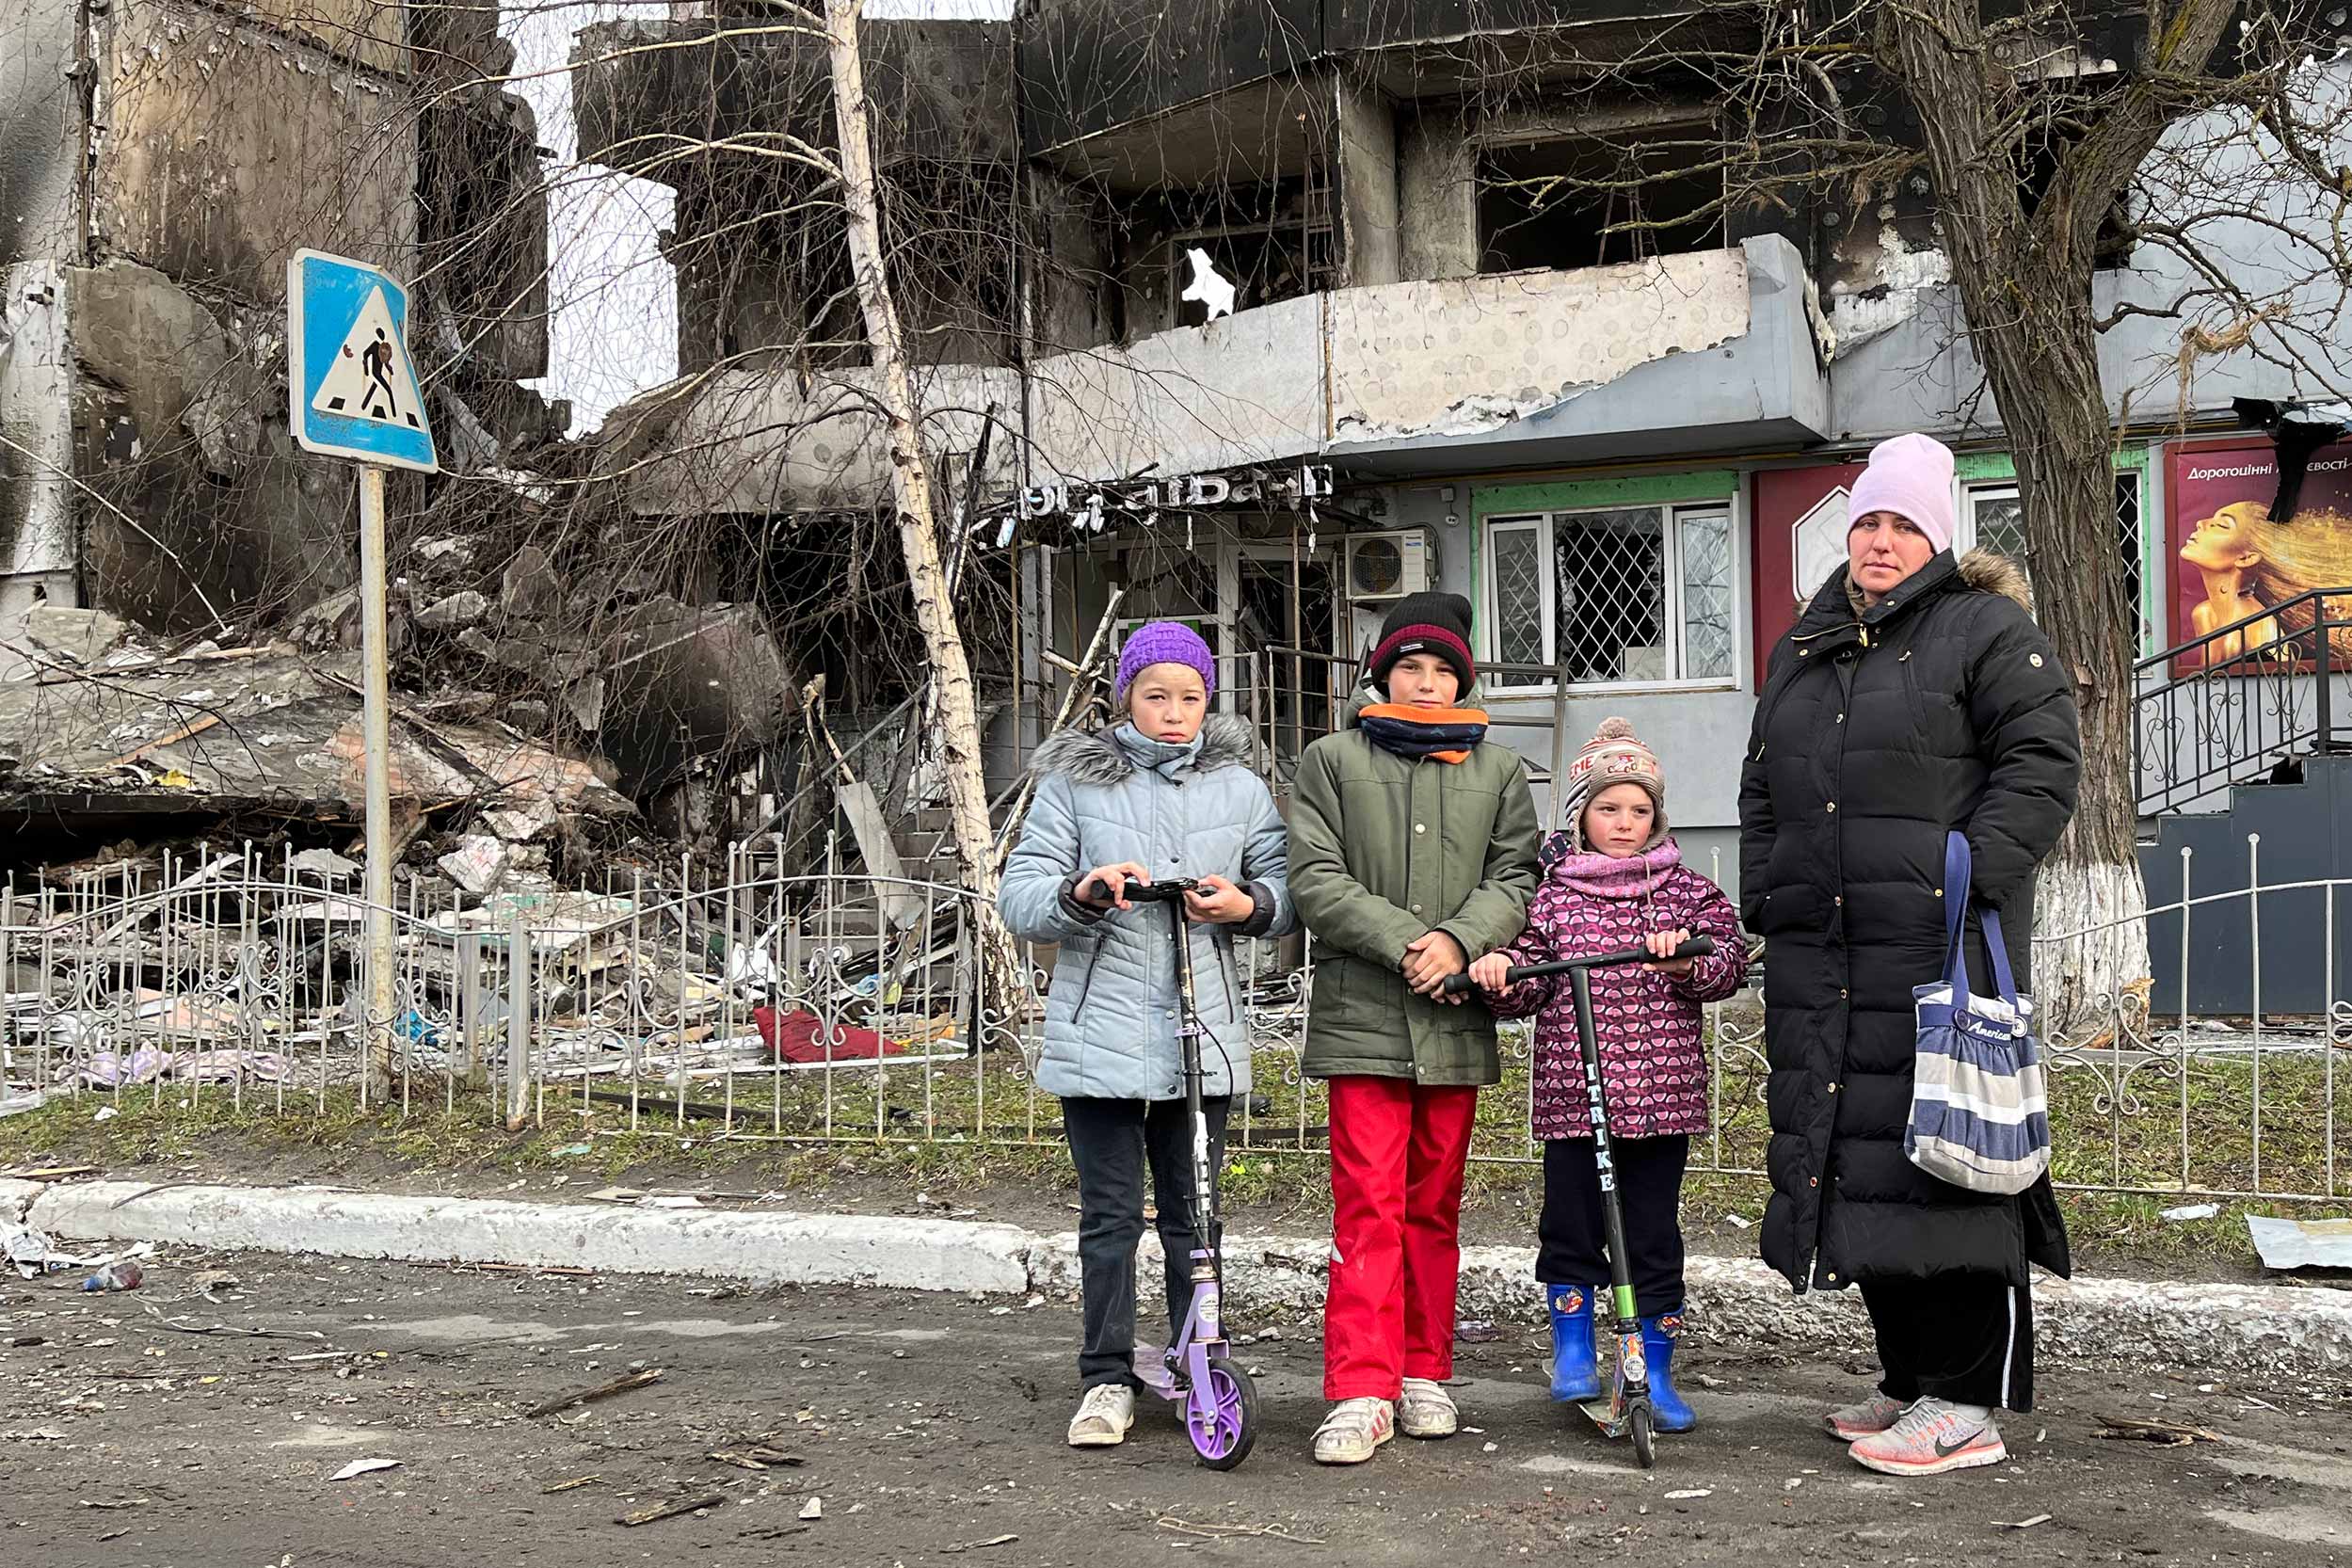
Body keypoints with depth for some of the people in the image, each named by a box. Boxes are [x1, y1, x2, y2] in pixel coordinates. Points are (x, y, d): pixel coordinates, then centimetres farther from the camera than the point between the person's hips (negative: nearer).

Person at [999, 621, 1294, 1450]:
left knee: (1196, 1216, 7)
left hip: (1203, 1039, 1)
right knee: (1110, 1216, 4)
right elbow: (1019, 897, -1)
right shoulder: (1073, 783, 3)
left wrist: (1247, 905, -12)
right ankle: (1107, 1379, 15)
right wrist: (1081, 892, -21)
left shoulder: (1239, 788, 9)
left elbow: (1288, 891, 10)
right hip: (1100, 1034, -1)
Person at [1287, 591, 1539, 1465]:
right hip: (1362, 1014, -2)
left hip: (1456, 1020, 3)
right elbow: (1315, 878, -2)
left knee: (1434, 1205, 10)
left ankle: (1423, 1374, 20)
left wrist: (1459, 941, -13)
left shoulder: (1498, 770, 14)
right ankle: (1360, 1392, -6)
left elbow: (1515, 878, 6)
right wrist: (1405, 943, -13)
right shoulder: (1333, 760, 7)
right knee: (1369, 1203, -8)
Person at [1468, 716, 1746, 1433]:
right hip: (1572, 1091, 0)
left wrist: (1688, 959, -18)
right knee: (1570, 1227, 5)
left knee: (1654, 1234, 4)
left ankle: (1656, 1373, 16)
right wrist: (1501, 973, -17)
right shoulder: (1552, 895, 6)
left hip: (1659, 1091, 0)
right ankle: (1573, 1356, 23)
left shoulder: (1687, 890, 8)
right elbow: (1529, 987, 4)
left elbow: (1730, 962, 1)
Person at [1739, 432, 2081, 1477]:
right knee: (1843, 1148, 7)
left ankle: (1965, 1405, -4)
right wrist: (1766, 898, 15)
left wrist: (1975, 870, -16)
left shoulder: (1987, 629, 1)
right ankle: (1911, 1379, 19)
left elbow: (2042, 763, -6)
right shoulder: (1804, 648, 21)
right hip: (1820, 950, 7)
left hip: (1939, 944, -7)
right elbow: (1761, 789, 26)